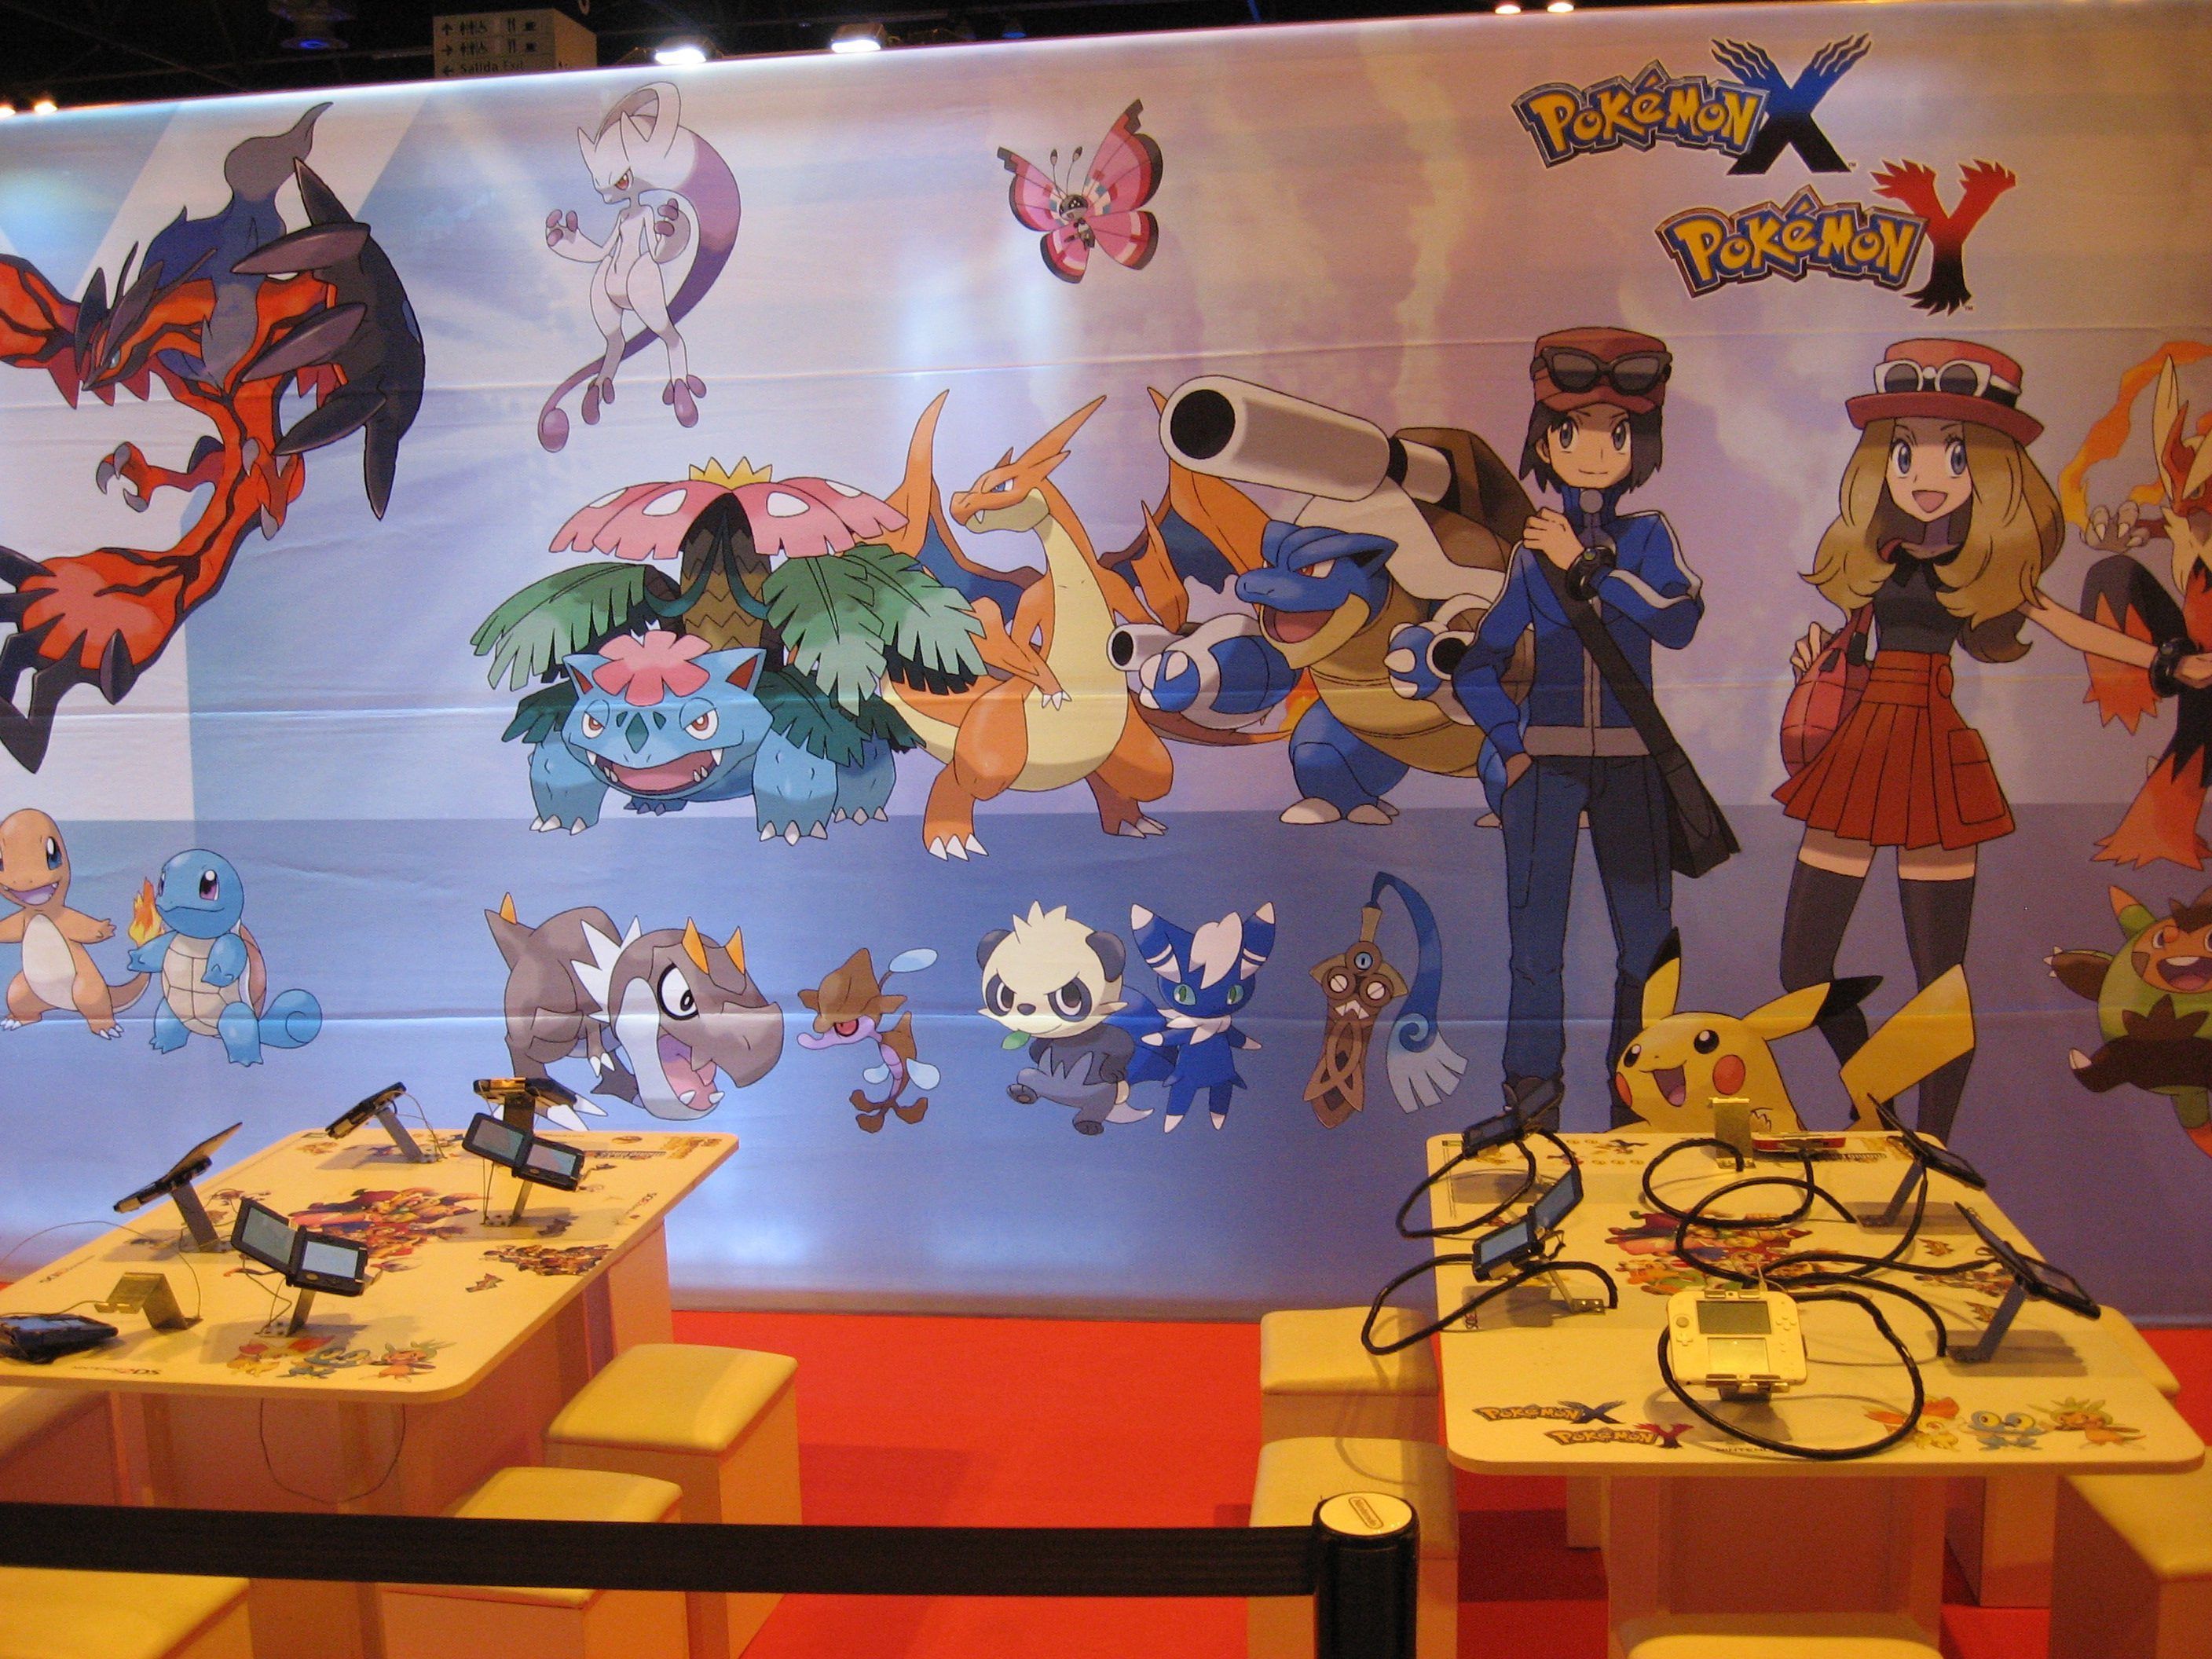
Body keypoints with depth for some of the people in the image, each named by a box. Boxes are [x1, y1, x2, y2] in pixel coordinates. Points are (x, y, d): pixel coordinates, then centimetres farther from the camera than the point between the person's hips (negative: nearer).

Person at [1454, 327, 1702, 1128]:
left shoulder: (1646, 538, 3)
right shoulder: (1532, 549, 4)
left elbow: (1678, 621, -17)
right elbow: (1476, 667, 8)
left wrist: (1584, 566, -16)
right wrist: (1511, 743, -2)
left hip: (1631, 763, 0)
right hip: (1547, 762, 0)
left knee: (1645, 935, 4)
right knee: (1537, 934, 2)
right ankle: (1533, 1093, 12)